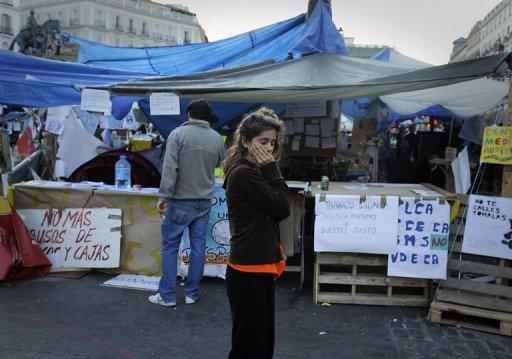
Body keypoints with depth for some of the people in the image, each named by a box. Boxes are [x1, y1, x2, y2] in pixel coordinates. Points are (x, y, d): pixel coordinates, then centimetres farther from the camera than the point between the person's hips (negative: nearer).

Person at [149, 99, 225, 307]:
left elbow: (170, 168, -15)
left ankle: (167, 295, 9)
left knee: (170, 246, 6)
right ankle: (192, 293, 18)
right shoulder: (217, 138, 4)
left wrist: (164, 196, -14)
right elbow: (221, 164, 17)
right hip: (205, 202, 4)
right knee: (198, 247, 10)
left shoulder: (178, 134, -8)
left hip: (180, 201, -3)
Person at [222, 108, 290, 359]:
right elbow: (283, 208, -16)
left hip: (259, 268, 10)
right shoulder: (244, 173, -19)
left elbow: (277, 211, 13)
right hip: (248, 272, -10)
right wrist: (271, 168, -14)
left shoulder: (252, 171, 11)